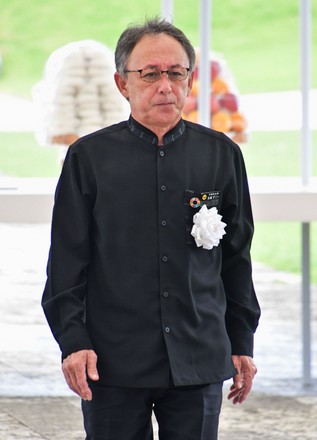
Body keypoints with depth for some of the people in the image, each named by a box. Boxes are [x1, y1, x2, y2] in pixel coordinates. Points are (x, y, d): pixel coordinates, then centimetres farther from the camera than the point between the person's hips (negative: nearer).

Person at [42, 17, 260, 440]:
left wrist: (242, 344, 11)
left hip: (199, 361, 1)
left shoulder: (222, 154, 7)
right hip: (114, 364, -1)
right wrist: (73, 341, -6)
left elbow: (237, 258, 12)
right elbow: (67, 260, 2)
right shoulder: (89, 157, 2)